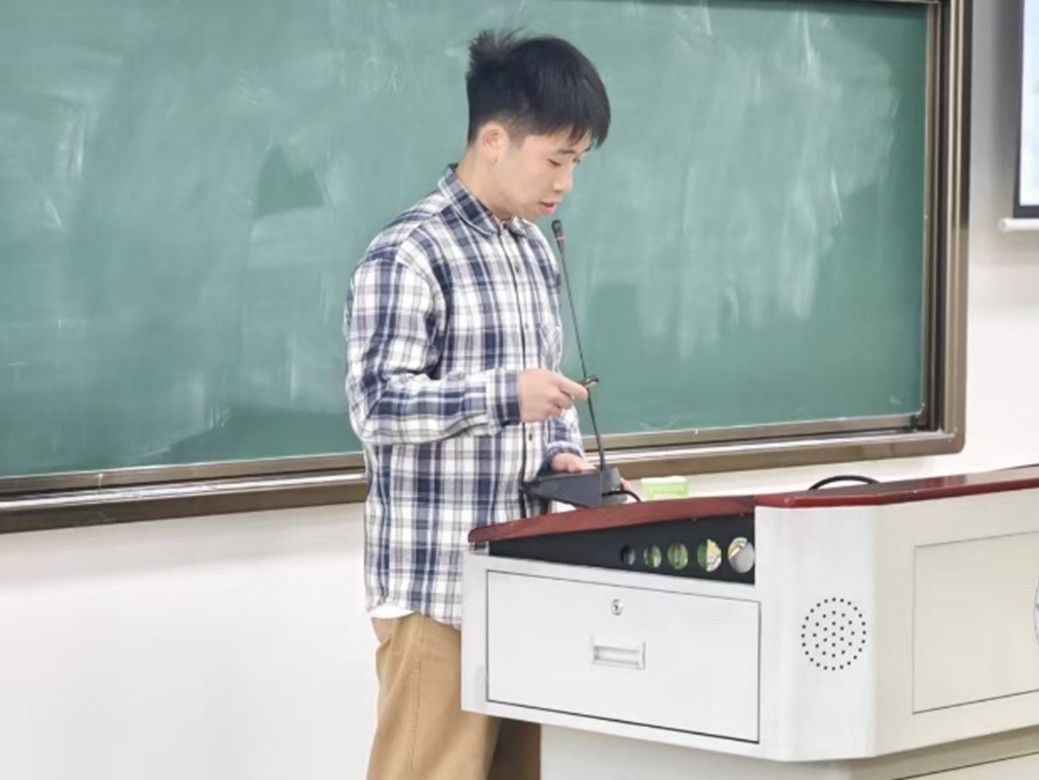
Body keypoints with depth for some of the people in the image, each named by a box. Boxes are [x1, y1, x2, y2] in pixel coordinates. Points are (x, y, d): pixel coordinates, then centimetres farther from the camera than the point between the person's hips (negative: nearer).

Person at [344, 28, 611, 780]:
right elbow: (378, 404, -18)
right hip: (439, 582, -8)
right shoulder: (410, 254, -13)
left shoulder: (536, 251, 14)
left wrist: (561, 451, 4)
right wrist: (505, 396, -27)